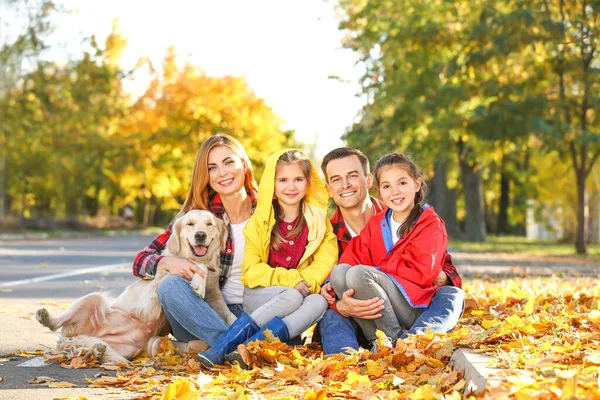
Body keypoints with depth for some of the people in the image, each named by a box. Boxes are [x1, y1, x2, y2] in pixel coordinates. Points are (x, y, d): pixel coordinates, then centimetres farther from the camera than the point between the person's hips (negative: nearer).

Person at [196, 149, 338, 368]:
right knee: (293, 297, -34)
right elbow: (250, 271, -5)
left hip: (302, 292, 2)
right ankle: (221, 349, -42)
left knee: (319, 302, -32)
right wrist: (288, 280, -19)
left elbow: (326, 260, -5)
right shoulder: (260, 220, 2)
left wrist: (302, 282, -24)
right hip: (259, 297, -2)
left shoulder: (318, 219, 6)